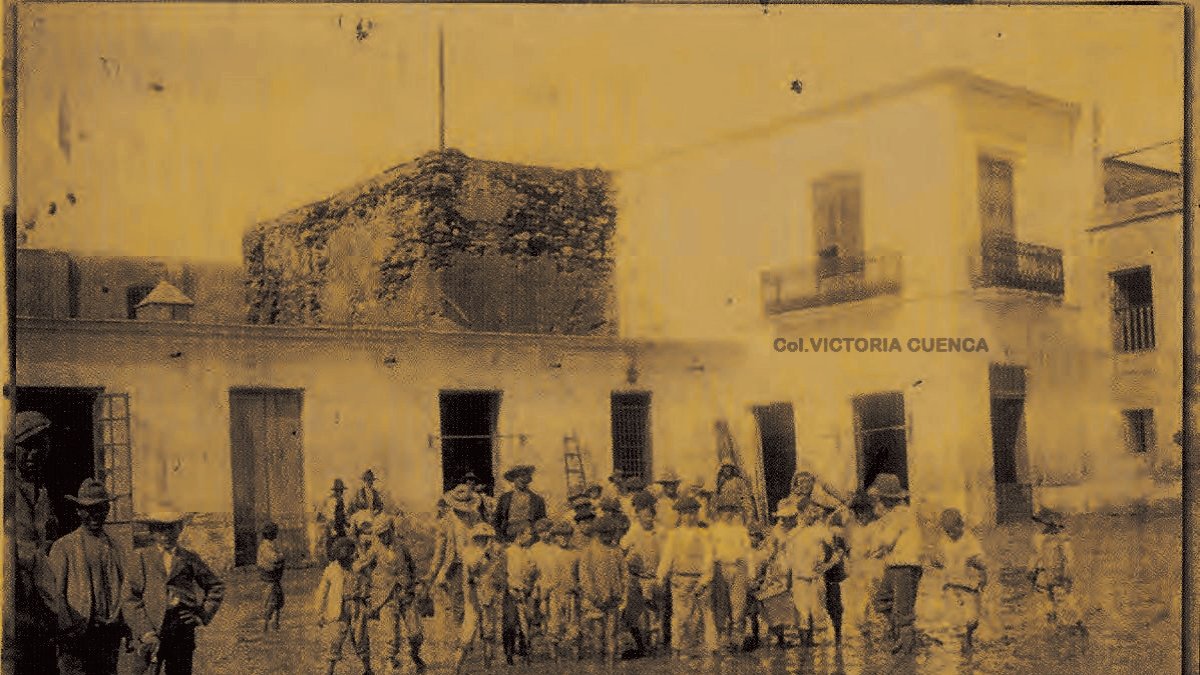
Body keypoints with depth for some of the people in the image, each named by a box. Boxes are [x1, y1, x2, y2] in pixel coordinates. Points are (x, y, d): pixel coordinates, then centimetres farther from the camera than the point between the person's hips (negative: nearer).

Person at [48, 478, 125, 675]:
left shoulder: (113, 546, 14)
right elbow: (56, 594, -3)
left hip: (109, 634, 4)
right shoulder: (63, 546, 1)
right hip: (77, 634, -4)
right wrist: (69, 627, -15)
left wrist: (124, 628, 6)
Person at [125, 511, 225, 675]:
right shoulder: (141, 558, 4)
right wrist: (146, 632, -11)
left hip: (183, 629, 2)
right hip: (151, 628, -2)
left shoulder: (190, 558, 9)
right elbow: (131, 598, -2)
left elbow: (216, 587, 20)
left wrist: (203, 615, 7)